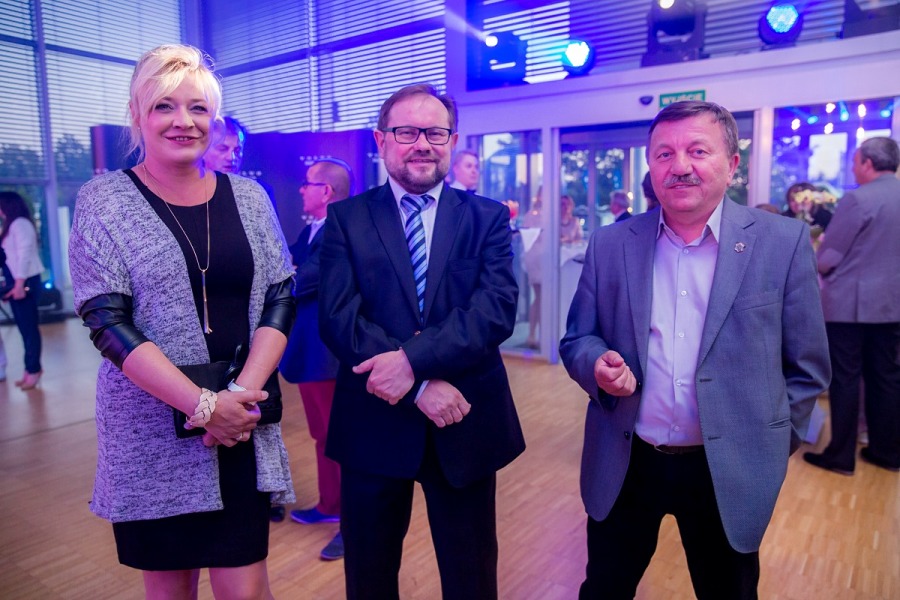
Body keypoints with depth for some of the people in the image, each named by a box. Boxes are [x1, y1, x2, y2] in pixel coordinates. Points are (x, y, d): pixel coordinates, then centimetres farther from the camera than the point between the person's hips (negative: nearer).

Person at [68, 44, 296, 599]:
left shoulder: (248, 197, 5)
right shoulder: (103, 201, -2)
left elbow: (280, 297, 1)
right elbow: (106, 319, -10)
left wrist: (245, 392, -12)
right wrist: (203, 404, -17)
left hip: (241, 428, 2)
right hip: (152, 433, -1)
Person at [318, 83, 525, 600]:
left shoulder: (489, 217, 2)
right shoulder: (346, 218, 1)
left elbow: (497, 308, -12)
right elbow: (338, 317, -11)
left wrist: (413, 358, -25)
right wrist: (422, 385, -20)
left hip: (465, 425, 1)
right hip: (373, 426, 0)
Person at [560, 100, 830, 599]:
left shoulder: (783, 241, -6)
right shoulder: (609, 244, -1)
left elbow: (806, 366, 0)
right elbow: (577, 338, 4)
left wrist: (770, 446, 0)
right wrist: (599, 365, -17)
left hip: (729, 472, -1)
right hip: (624, 465, 2)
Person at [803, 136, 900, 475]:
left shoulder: (857, 199, -15)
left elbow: (828, 256, -12)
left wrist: (822, 270, 8)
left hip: (849, 303, -7)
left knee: (845, 379, 1)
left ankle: (841, 456, 9)